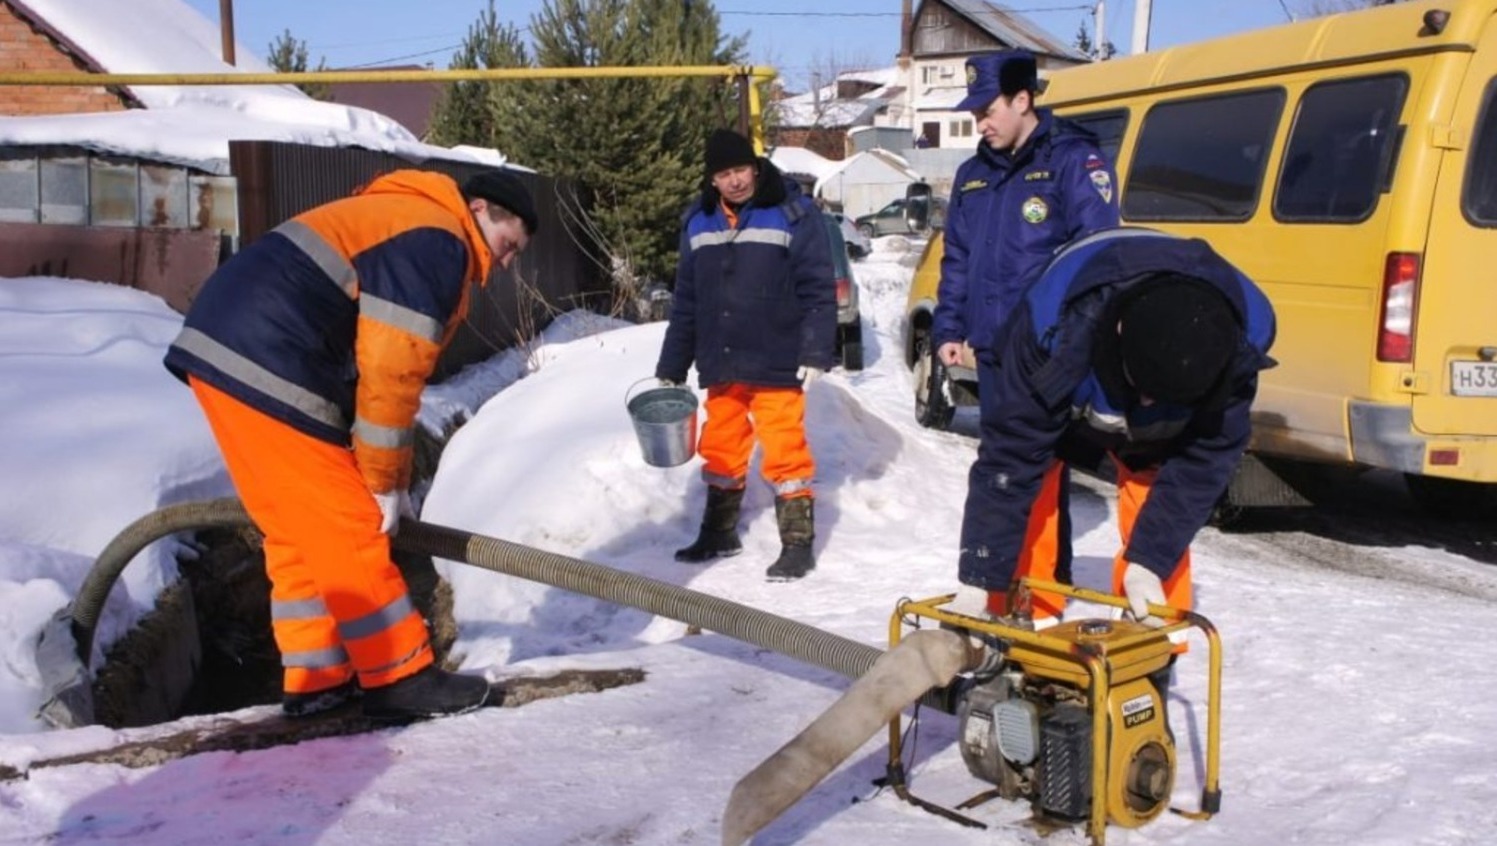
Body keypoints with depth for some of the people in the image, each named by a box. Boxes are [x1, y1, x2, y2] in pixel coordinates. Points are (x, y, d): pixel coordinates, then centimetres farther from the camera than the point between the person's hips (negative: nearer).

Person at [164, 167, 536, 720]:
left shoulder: (404, 224, 27)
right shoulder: (438, 241, -6)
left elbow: (384, 363, 27)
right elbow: (390, 370, -13)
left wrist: (387, 479, 23)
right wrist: (383, 479, -3)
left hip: (221, 348, 11)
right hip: (265, 367, -11)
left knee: (299, 528, 15)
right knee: (345, 530, -3)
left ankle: (314, 679, 22)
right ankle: (399, 680, 5)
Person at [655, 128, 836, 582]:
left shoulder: (793, 215, -6)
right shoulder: (698, 223, 9)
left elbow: (819, 290, -8)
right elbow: (685, 302, 14)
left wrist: (816, 351, -17)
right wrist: (671, 367, 13)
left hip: (775, 365, -5)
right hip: (720, 366, 5)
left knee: (785, 453, -4)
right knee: (721, 450, 15)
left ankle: (798, 542, 6)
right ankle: (719, 532, 31)